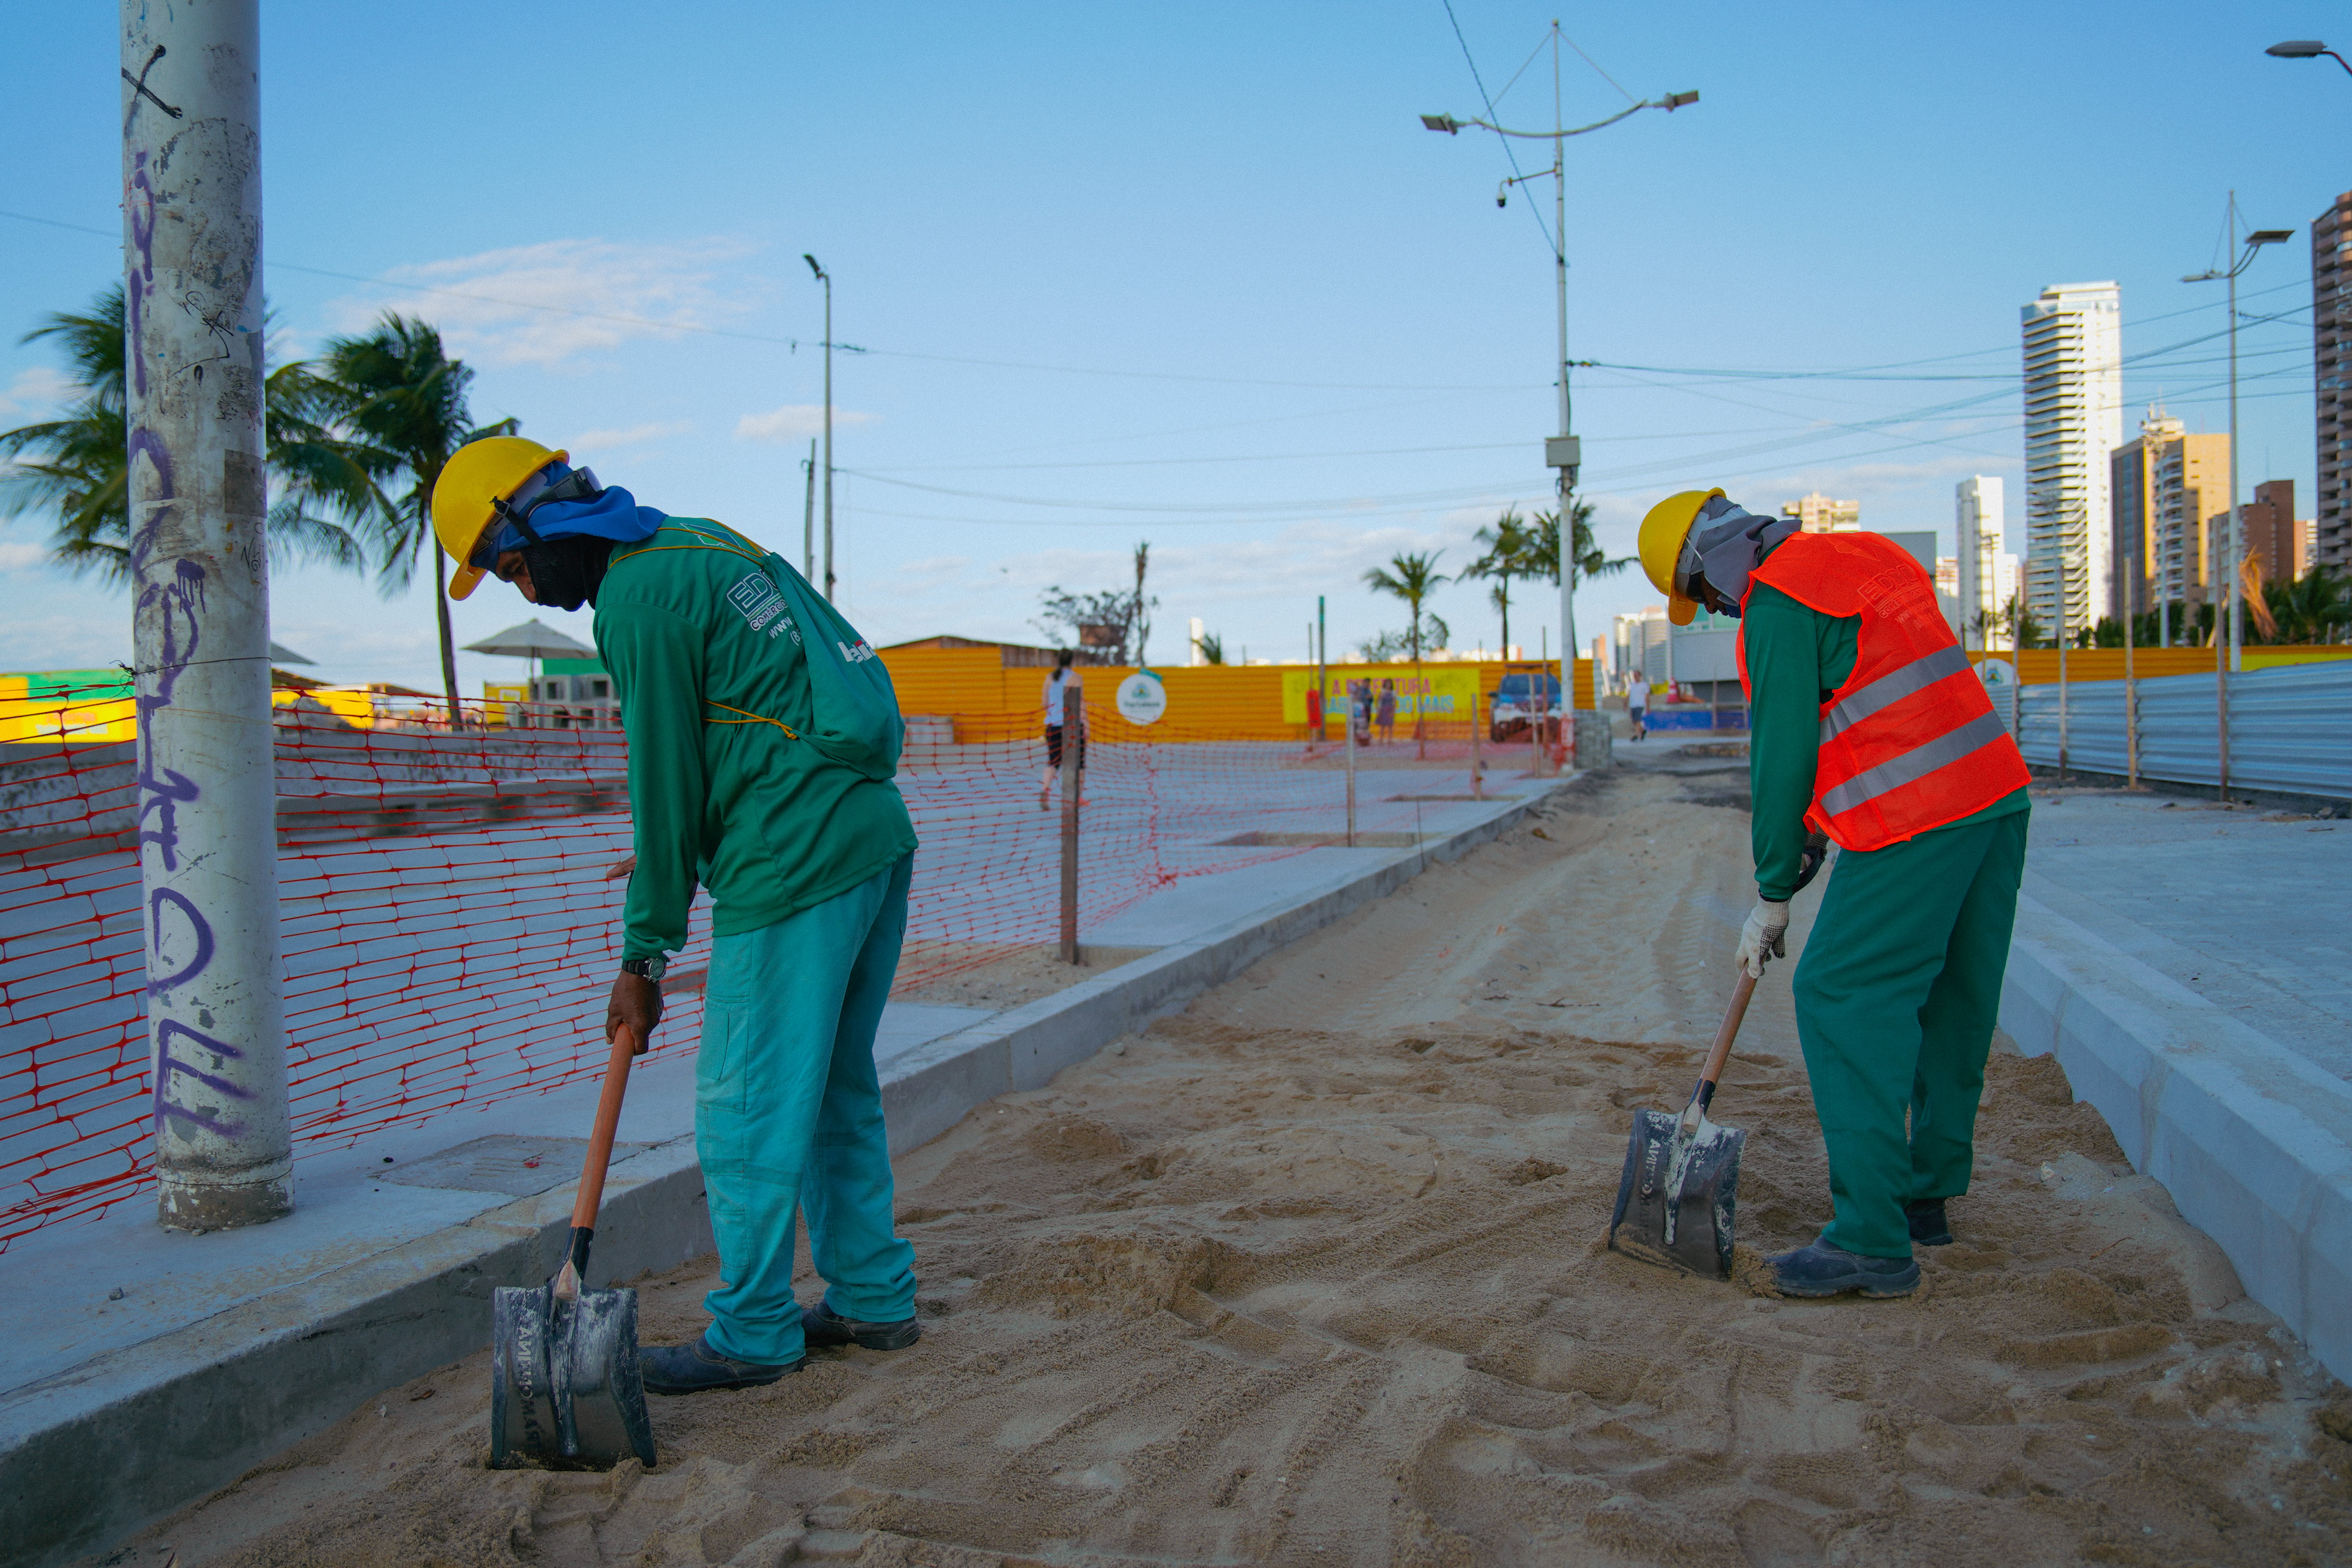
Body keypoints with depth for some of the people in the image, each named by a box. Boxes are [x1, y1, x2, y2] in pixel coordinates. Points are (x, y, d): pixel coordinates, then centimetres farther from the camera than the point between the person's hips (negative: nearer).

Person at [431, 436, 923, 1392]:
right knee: (835, 1091, 18)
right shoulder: (705, 542, 16)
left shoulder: (638, 604, -12)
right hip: (877, 836, 10)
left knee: (747, 1108, 2)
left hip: (793, 875, -10)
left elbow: (665, 791, -10)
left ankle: (754, 1334, 14)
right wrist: (680, 848, 21)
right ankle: (873, 1297, 27)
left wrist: (644, 960, -1)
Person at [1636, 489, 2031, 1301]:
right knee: (1951, 1001, 17)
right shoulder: (1867, 555, 20)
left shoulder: (1777, 602, -8)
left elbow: (1783, 757, -9)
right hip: (1997, 790, 10)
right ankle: (1925, 1195, 30)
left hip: (1914, 823, -10)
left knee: (1843, 999, -5)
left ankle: (1874, 1240, -4)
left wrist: (1772, 897, 0)